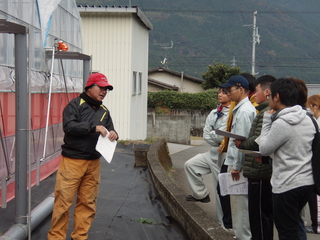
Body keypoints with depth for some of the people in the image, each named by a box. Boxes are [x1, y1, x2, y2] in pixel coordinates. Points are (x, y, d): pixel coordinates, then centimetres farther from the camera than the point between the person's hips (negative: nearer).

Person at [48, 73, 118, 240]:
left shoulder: (104, 111, 16)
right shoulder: (75, 105, -4)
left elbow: (110, 130, 18)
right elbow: (69, 126, -17)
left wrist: (113, 134, -7)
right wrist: (94, 127, -25)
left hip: (93, 163, 6)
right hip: (72, 161, -6)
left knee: (87, 203, 8)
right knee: (63, 201, -4)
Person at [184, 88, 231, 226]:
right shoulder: (214, 113, 10)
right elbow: (206, 135, 4)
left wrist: (212, 134, -8)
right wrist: (218, 142, -9)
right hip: (213, 152, 8)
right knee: (190, 165, 11)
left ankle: (223, 223, 11)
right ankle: (201, 195, 23)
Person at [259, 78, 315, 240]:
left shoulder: (281, 123, -19)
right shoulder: (307, 120, 6)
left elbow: (264, 149, -7)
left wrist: (267, 120, -3)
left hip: (287, 186, -8)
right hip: (307, 182, 8)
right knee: (294, 225, 23)